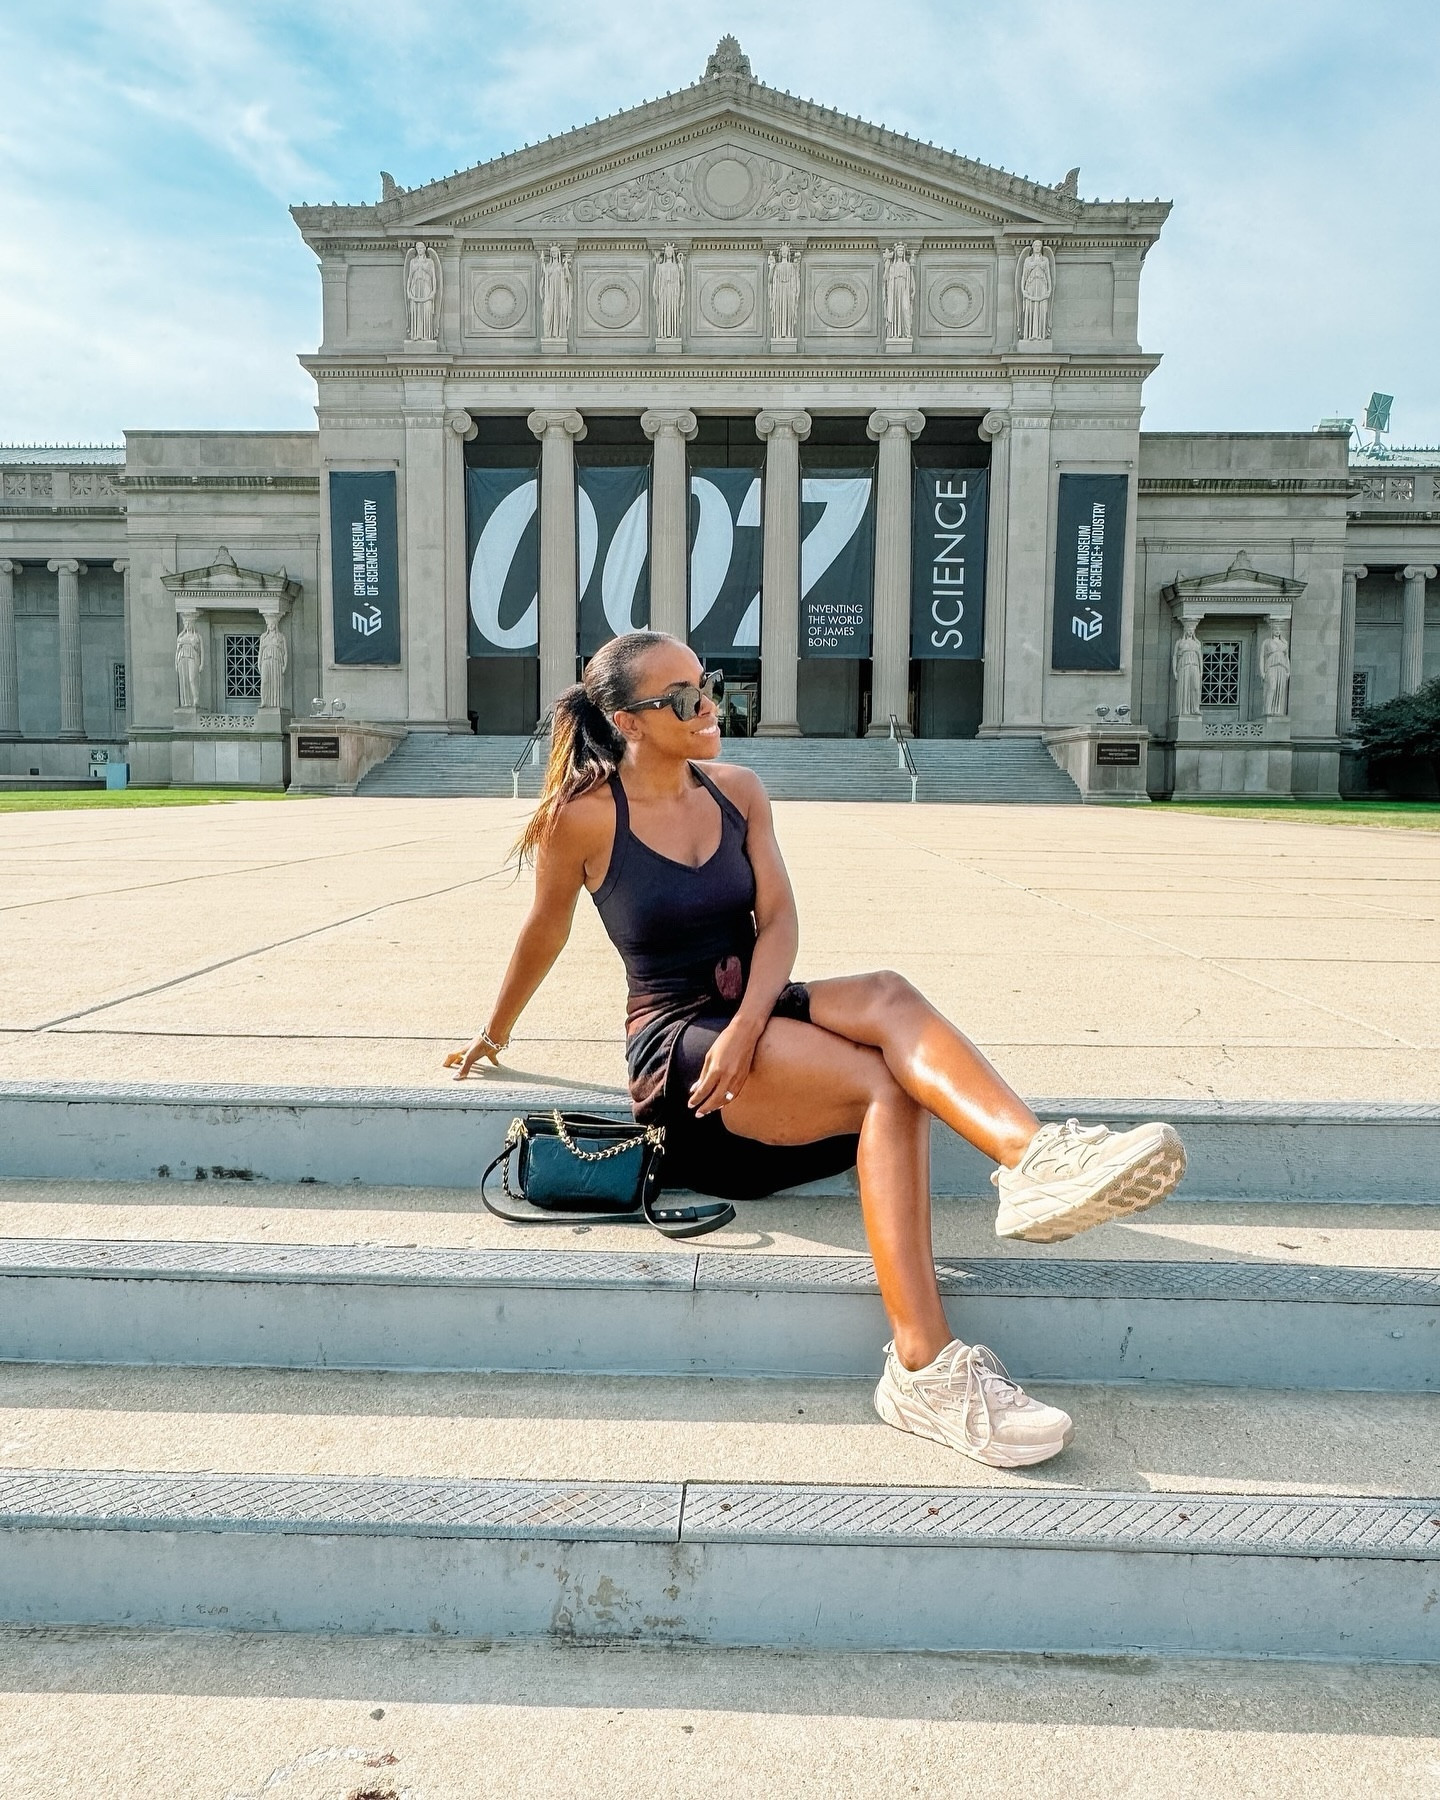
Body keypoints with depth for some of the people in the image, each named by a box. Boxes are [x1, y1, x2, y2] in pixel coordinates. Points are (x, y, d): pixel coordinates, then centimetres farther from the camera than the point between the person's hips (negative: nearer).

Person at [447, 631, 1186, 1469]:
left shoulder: (737, 790, 8)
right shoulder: (584, 816, -6)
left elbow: (779, 919, -1)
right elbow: (545, 931, 9)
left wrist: (747, 1025, -19)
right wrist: (494, 1037, 23)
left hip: (759, 1011, 5)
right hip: (675, 1043, -5)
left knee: (888, 997, -30)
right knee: (891, 1091, -28)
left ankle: (1037, 1157, -49)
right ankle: (925, 1367, -36)